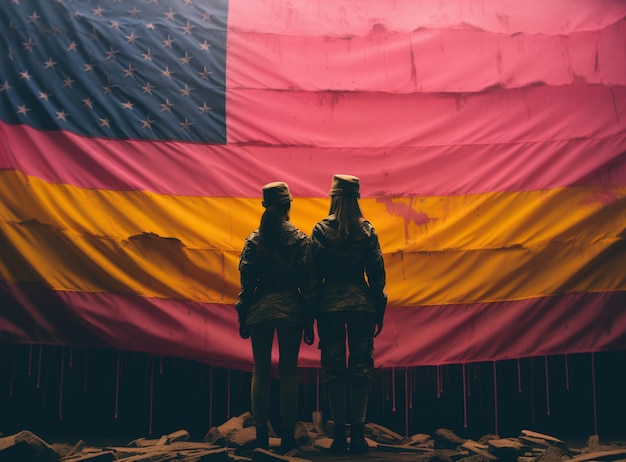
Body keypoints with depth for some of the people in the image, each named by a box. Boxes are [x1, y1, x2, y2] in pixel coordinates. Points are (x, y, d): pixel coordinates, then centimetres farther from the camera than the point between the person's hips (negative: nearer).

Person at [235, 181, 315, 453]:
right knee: (288, 372, 4)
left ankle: (261, 436, 8)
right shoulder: (300, 240, -1)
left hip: (260, 309, 1)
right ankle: (287, 437, 6)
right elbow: (307, 283, -2)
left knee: (260, 371, 7)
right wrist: (309, 322, 2)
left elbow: (246, 281, 1)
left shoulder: (254, 240, 1)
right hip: (290, 310, -1)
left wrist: (243, 318, 7)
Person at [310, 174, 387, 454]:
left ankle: (339, 435, 4)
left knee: (334, 368, 4)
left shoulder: (321, 230, -2)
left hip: (330, 303, -1)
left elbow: (315, 272, -4)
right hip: (361, 303, 1)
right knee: (361, 366, 5)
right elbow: (376, 273, 1)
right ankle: (358, 433, 4)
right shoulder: (367, 231, 2)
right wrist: (379, 311, 7)